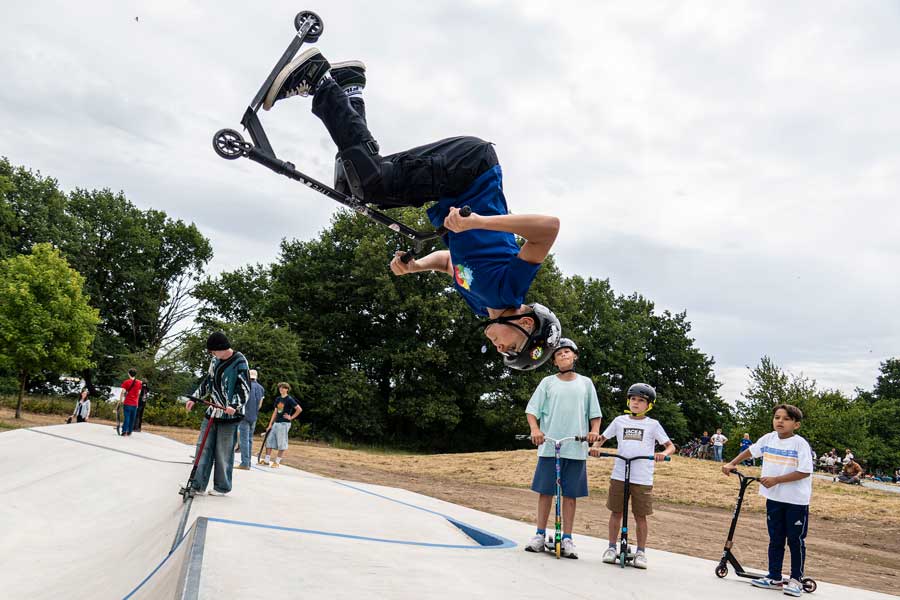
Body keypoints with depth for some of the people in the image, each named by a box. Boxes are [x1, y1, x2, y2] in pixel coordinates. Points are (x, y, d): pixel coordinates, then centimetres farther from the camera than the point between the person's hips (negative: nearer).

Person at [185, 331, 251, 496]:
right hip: (212, 412, 7)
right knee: (203, 449, 4)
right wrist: (194, 398, 15)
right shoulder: (215, 361, 11)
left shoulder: (240, 363, -11)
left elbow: (244, 389, -14)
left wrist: (234, 405, -26)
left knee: (223, 453, -1)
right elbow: (207, 382, 22)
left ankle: (222, 487, 10)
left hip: (229, 415, -7)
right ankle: (198, 485, 7)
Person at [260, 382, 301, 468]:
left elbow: (299, 409, -13)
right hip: (276, 423, 7)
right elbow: (275, 412, 16)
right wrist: (270, 424, 12)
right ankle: (267, 461, 13)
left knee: (281, 444, -3)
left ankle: (277, 462, 3)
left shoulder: (289, 399, -8)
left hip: (284, 423, -7)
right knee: (269, 440, 6)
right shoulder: (277, 399, 13)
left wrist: (291, 417, -10)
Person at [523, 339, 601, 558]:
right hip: (549, 447, 0)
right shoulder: (548, 382, 8)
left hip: (576, 449, 1)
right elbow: (532, 410, 4)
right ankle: (540, 535, 13)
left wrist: (594, 431, -6)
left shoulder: (585, 383, 12)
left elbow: (594, 413, 13)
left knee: (570, 494, 3)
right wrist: (535, 429, -13)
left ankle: (567, 539, 9)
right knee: (545, 491, 3)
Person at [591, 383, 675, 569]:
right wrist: (595, 446, -6)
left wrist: (663, 453, -19)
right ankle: (611, 547, 19)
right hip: (619, 475, 2)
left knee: (640, 515, 3)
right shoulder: (620, 421, 9)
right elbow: (602, 438, 15)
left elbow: (671, 446, 2)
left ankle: (641, 552, 16)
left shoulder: (653, 424, 4)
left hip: (643, 479, -1)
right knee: (616, 512, 7)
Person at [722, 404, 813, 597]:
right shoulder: (768, 439, 2)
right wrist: (732, 464, 16)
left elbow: (804, 472, -19)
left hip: (796, 500, -5)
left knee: (796, 540, 5)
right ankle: (774, 577, 21)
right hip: (774, 498, 5)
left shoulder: (800, 444, -14)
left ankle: (796, 579, 16)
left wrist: (776, 480, -21)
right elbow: (750, 451, 19)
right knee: (775, 539, 12)